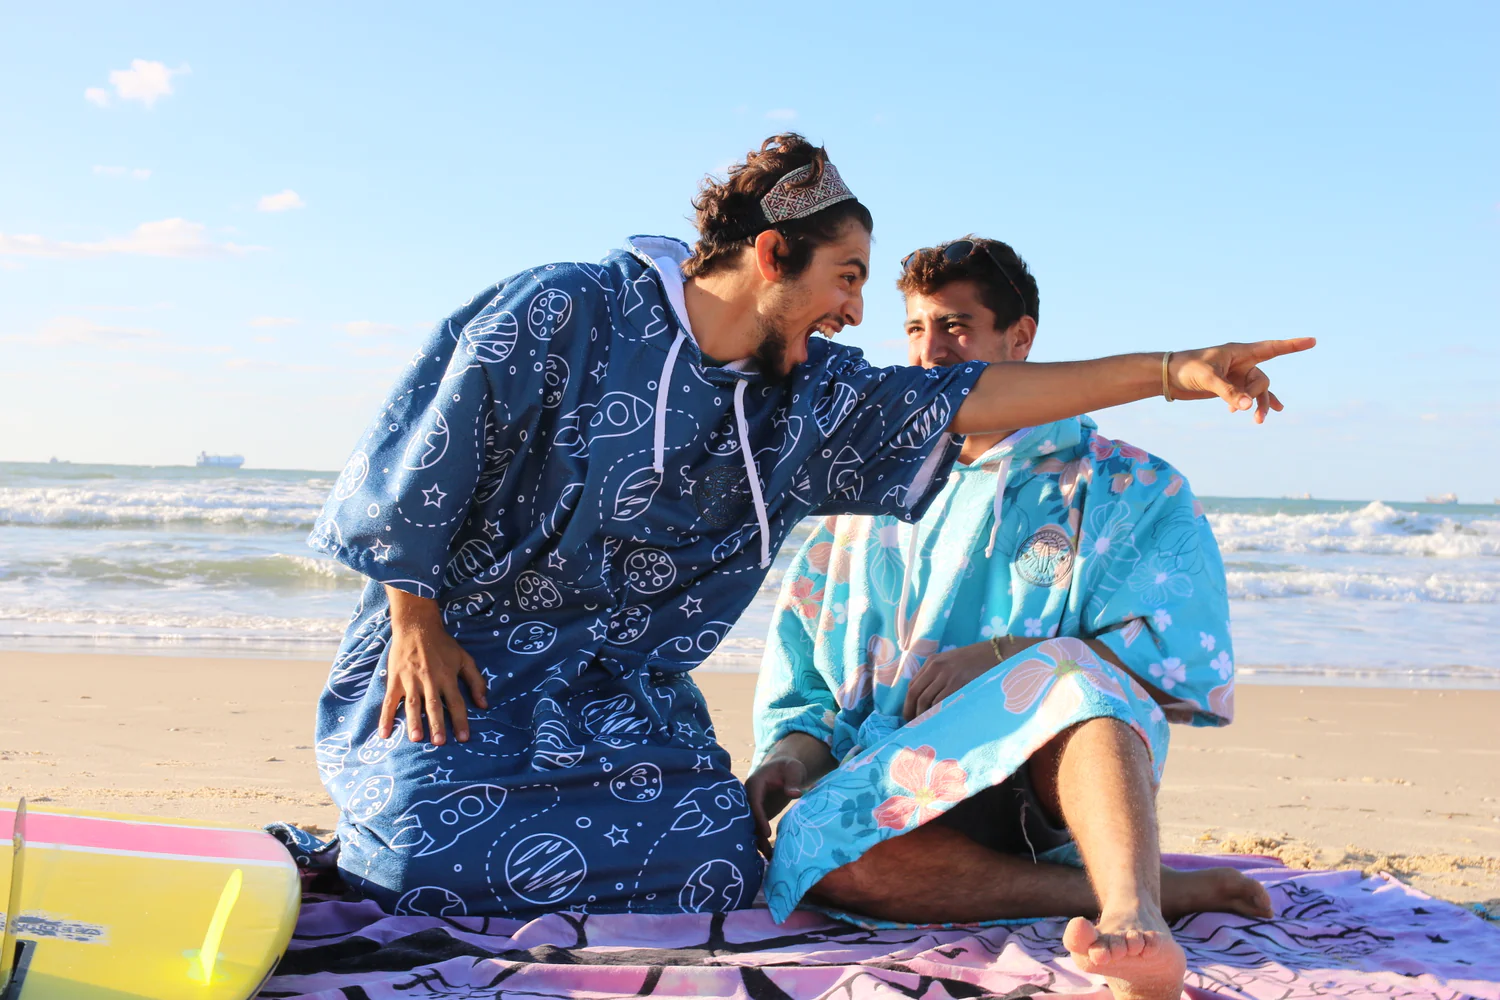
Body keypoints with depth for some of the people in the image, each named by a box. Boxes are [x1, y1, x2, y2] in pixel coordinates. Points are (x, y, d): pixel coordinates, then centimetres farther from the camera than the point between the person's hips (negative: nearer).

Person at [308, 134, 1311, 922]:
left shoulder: (808, 395, 4)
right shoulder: (562, 314, -13)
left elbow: (970, 398, 3)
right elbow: (425, 453, -9)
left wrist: (1173, 371, -1)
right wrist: (415, 623, -9)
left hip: (623, 684, 4)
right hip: (460, 653, -4)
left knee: (706, 864, -21)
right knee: (440, 847, -25)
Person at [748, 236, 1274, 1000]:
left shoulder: (1133, 491, 11)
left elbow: (1188, 667, -3)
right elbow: (801, 685, 21)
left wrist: (995, 665, -10)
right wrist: (793, 755, -3)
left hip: (1059, 785, -3)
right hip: (903, 796, 3)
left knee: (1066, 670, -35)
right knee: (807, 845, -33)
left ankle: (1129, 917, -58)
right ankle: (1172, 891, -27)